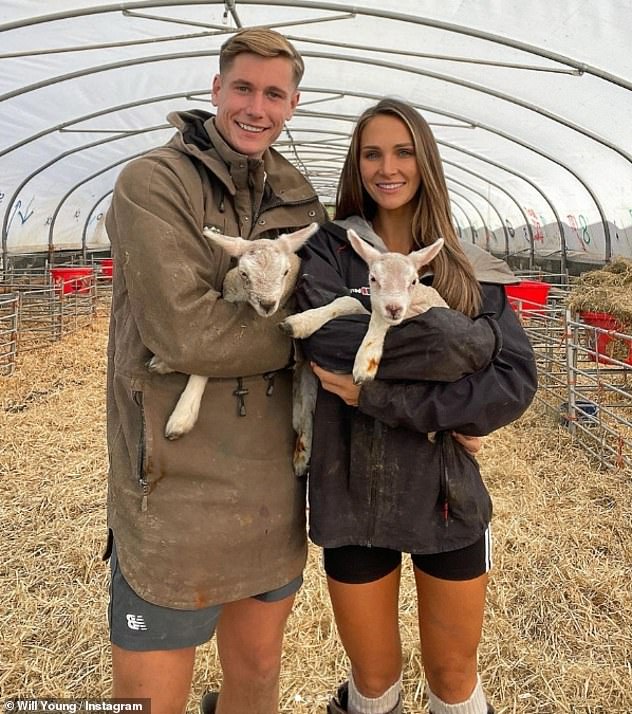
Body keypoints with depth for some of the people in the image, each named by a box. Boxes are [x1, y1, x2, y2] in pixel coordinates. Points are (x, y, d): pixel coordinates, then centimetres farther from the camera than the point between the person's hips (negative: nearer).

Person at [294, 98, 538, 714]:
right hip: (354, 495, -1)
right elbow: (331, 343, -23)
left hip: (449, 495, 1)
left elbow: (517, 381, -11)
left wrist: (380, 395, -20)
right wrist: (466, 339, -18)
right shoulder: (329, 250, -3)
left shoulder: (468, 268, 1)